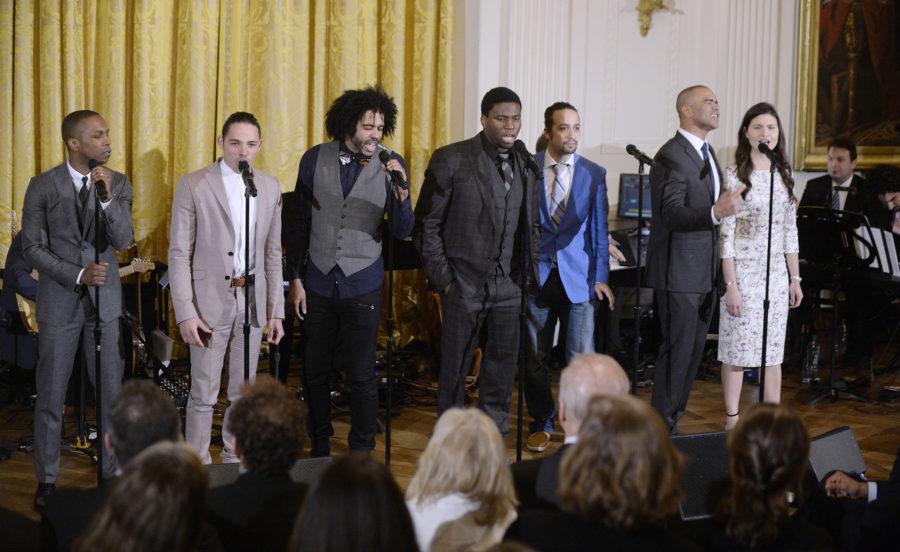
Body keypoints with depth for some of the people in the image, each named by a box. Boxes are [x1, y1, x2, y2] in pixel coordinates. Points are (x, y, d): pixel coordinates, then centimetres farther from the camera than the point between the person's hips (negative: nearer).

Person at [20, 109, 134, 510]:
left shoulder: (118, 183, 1)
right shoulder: (43, 186, -6)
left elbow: (123, 241, -9)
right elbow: (33, 248, -6)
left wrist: (107, 198, -23)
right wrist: (78, 275, -16)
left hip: (106, 300, 2)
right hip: (59, 301, -2)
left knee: (111, 391, 6)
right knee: (51, 395, 5)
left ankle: (113, 472, 17)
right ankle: (46, 479, 17)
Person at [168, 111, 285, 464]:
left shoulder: (270, 187, 6)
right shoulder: (193, 186, -6)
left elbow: (273, 254, 11)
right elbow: (179, 254, -7)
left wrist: (276, 310, 8)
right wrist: (185, 313, -13)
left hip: (252, 302, 4)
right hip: (210, 302, -4)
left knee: (243, 393, 12)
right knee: (204, 394, 1)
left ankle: (235, 462, 24)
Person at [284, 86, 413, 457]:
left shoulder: (391, 164, -5)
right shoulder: (316, 159, -2)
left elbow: (402, 232, -8)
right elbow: (301, 224, 6)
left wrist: (401, 193, -25)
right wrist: (295, 278, 3)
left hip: (362, 284, -2)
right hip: (318, 282, 2)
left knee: (361, 374, 1)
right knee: (315, 370, 11)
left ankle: (361, 453, 16)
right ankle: (320, 448, 27)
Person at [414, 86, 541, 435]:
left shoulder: (526, 165, 8)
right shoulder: (450, 160, -7)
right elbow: (426, 224, -5)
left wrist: (529, 275, 8)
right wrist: (442, 278, -9)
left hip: (509, 284, 4)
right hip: (465, 283, -4)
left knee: (504, 360, 8)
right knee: (455, 366, 5)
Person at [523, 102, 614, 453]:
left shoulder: (594, 174, 2)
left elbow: (598, 228, 5)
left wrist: (600, 276, 1)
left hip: (578, 276, 0)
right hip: (535, 275, 0)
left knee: (582, 357, -5)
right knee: (536, 357, 8)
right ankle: (541, 423, 24)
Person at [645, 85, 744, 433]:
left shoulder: (707, 154, 16)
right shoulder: (671, 156, -14)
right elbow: (672, 213, -25)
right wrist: (715, 213, -38)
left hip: (705, 272, 9)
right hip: (679, 272, -9)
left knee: (694, 351, 12)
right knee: (677, 351, -7)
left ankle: (673, 421, 21)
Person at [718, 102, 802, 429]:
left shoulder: (784, 176, 9)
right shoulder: (733, 176, -7)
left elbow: (790, 231, 13)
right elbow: (725, 234, -10)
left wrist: (795, 278, 10)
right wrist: (731, 284, -15)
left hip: (776, 276, 5)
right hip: (743, 273, -5)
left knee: (773, 352, 9)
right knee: (737, 350, 1)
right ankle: (733, 421, 11)